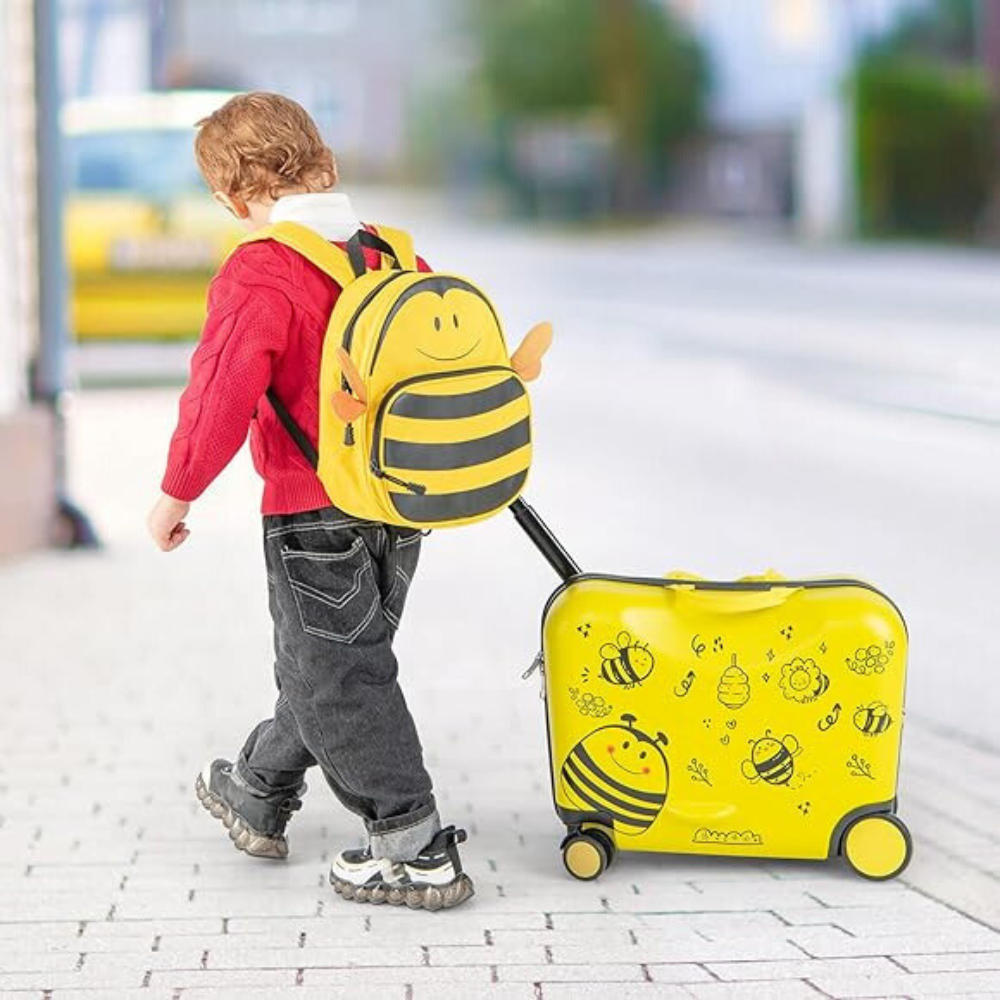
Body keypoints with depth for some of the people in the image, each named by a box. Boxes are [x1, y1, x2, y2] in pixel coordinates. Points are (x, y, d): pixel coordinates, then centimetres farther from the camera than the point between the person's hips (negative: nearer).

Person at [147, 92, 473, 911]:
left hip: (314, 513, -8)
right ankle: (258, 798, 41)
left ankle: (416, 853, 3)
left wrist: (177, 494, -12)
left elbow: (222, 396, -24)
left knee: (340, 678, 2)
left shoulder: (258, 277, -19)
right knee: (326, 659, 21)